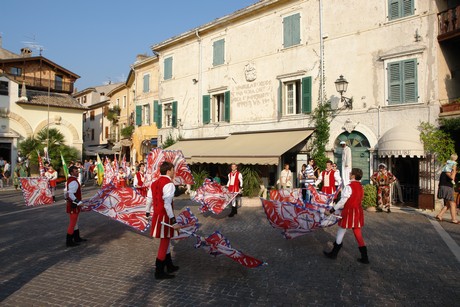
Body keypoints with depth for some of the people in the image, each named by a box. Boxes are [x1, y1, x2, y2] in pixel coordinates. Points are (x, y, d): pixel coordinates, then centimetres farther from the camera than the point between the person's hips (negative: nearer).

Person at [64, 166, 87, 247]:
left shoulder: (69, 180, 11)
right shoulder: (74, 182, -21)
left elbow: (66, 192, 19)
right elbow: (71, 194, -28)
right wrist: (79, 202, -26)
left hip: (70, 204, 10)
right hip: (73, 206, -10)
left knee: (75, 222, 20)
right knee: (72, 223, -1)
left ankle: (77, 238, 32)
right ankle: (69, 241, 8)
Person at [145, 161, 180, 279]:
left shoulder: (154, 183, 9)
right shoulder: (168, 184, -17)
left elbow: (149, 200, 13)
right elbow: (167, 204, -24)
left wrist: (147, 213, 24)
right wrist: (173, 221, -23)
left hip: (157, 215, 9)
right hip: (165, 217, -9)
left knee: (165, 241, 21)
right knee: (164, 243, 3)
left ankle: (169, 266, 35)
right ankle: (159, 272, 14)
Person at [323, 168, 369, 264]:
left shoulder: (349, 187, -18)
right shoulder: (361, 187, 7)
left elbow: (343, 201, -16)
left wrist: (334, 209, -4)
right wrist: (342, 207, 20)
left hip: (349, 213, -7)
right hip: (358, 212, 7)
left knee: (340, 233, 7)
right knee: (358, 235, 13)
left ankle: (333, 254, 20)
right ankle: (364, 257, 15)